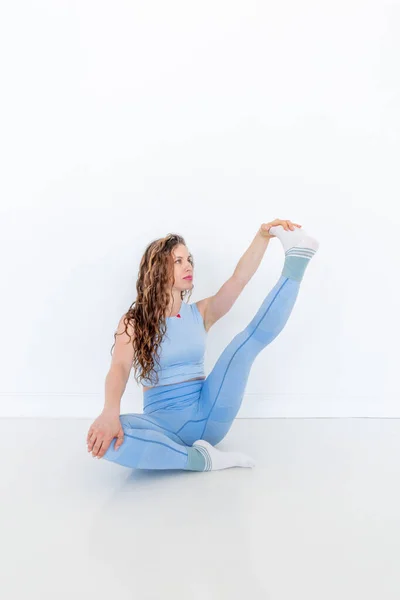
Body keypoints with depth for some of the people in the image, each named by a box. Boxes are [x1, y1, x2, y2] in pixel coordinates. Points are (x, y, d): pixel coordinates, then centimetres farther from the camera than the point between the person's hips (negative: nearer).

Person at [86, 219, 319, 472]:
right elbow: (120, 368, -18)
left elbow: (239, 280, -6)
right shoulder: (134, 322, 0)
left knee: (249, 338, -11)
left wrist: (263, 236, -22)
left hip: (206, 416, 2)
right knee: (101, 437, -37)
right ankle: (198, 458, -36)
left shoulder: (201, 313, 9)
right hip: (163, 422, -2)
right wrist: (110, 412, -39)